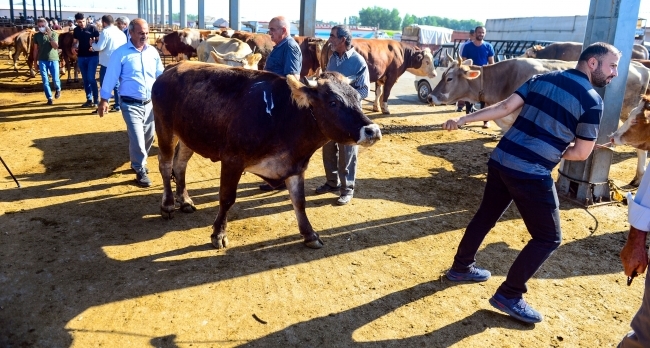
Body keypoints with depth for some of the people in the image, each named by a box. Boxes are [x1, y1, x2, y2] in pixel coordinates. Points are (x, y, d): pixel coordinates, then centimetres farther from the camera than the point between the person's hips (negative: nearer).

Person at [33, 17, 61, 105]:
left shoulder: (54, 34, -4)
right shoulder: (37, 35, 3)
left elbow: (55, 47, -16)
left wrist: (49, 36, -22)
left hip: (53, 60, -2)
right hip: (42, 61, 2)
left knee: (55, 80, -2)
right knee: (45, 81, 1)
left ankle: (58, 89, 32)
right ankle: (49, 98, 11)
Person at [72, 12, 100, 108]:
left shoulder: (92, 28, -6)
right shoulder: (76, 30, 8)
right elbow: (75, 41, 18)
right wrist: (74, 47, -4)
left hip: (92, 56, -5)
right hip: (81, 57, 5)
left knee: (91, 78, -11)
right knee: (85, 79, 9)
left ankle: (95, 100, -4)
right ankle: (89, 100, 16)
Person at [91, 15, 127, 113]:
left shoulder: (105, 32, -12)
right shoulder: (121, 33, 10)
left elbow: (99, 47, -16)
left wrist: (92, 44, 2)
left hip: (107, 63, -6)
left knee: (104, 85, 1)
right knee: (117, 84, 14)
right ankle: (118, 105, 16)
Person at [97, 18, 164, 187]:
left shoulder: (153, 51, 6)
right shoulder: (120, 53, -7)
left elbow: (161, 74, 12)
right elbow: (110, 77, -5)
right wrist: (104, 99, -7)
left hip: (150, 103, 5)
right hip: (130, 104, -5)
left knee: (149, 136, 14)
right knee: (137, 139, -8)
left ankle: (138, 162, 37)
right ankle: (141, 171, 10)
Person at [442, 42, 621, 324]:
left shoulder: (542, 78, 11)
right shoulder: (592, 101, -5)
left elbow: (505, 106, 3)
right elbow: (582, 153, -3)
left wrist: (463, 119, 1)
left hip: (500, 160, 7)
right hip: (532, 174, -7)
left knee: (486, 216, 25)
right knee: (548, 238, 9)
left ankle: (461, 267, 39)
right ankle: (509, 295, 13)